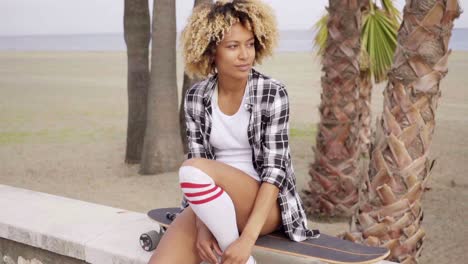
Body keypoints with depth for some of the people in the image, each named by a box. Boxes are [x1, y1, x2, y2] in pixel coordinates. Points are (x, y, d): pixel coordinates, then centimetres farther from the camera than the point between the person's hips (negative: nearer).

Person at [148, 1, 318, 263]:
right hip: (211, 206, 3)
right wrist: (202, 226, -18)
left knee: (192, 171, -32)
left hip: (265, 204, -3)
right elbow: (198, 159, -1)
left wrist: (247, 239, -24)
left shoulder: (272, 93, -9)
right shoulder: (196, 98, 2)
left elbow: (274, 170, -14)